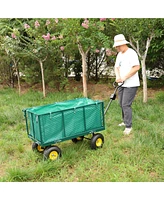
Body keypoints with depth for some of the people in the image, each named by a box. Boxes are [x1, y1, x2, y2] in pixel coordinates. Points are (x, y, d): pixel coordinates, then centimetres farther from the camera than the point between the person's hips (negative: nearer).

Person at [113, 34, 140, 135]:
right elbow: (117, 67, 11)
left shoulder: (131, 53, -13)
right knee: (122, 104, 14)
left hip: (131, 84, -9)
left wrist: (125, 77, -20)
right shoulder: (119, 54, 14)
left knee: (126, 105, -10)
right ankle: (125, 121, 29)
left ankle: (128, 126, -2)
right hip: (122, 84, 9)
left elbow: (137, 67, -22)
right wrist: (118, 76, -10)